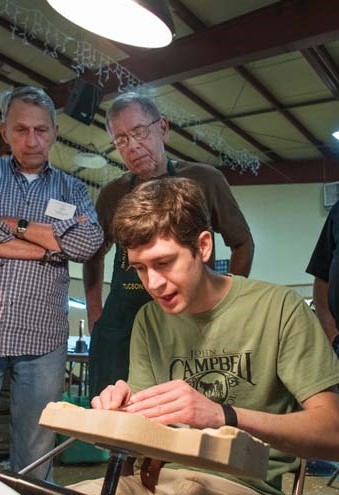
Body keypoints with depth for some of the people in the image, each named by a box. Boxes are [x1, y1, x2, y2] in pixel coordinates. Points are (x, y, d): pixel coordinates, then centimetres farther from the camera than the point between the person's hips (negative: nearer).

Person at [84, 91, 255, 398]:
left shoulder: (204, 180, 0)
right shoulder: (112, 194, 8)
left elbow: (243, 244, 9)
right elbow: (95, 254, 23)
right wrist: (95, 313, 14)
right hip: (119, 328, 3)